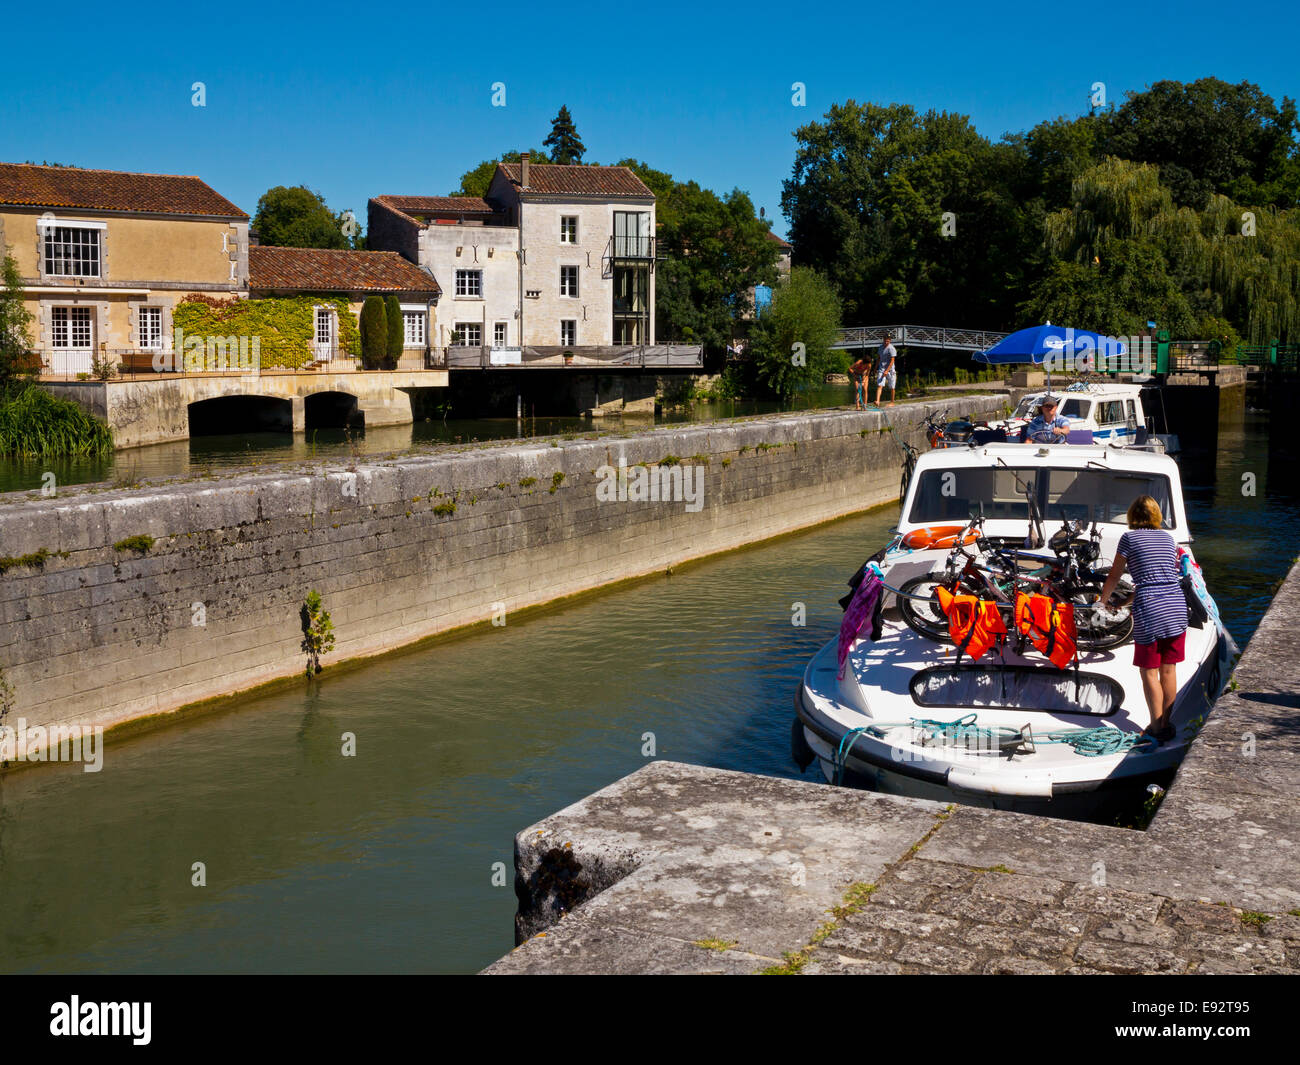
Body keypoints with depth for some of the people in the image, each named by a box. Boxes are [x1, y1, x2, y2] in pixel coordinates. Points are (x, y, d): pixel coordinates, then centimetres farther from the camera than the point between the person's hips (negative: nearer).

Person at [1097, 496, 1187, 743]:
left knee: (1149, 672, 5)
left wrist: (1104, 600, 26)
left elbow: (1114, 577, 7)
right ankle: (1166, 723, 20)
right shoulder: (1168, 538, 16)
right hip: (1177, 606, 5)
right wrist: (1126, 601, 33)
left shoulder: (1130, 538, 1)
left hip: (1150, 611, -5)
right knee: (1168, 669, 13)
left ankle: (1156, 726, 7)